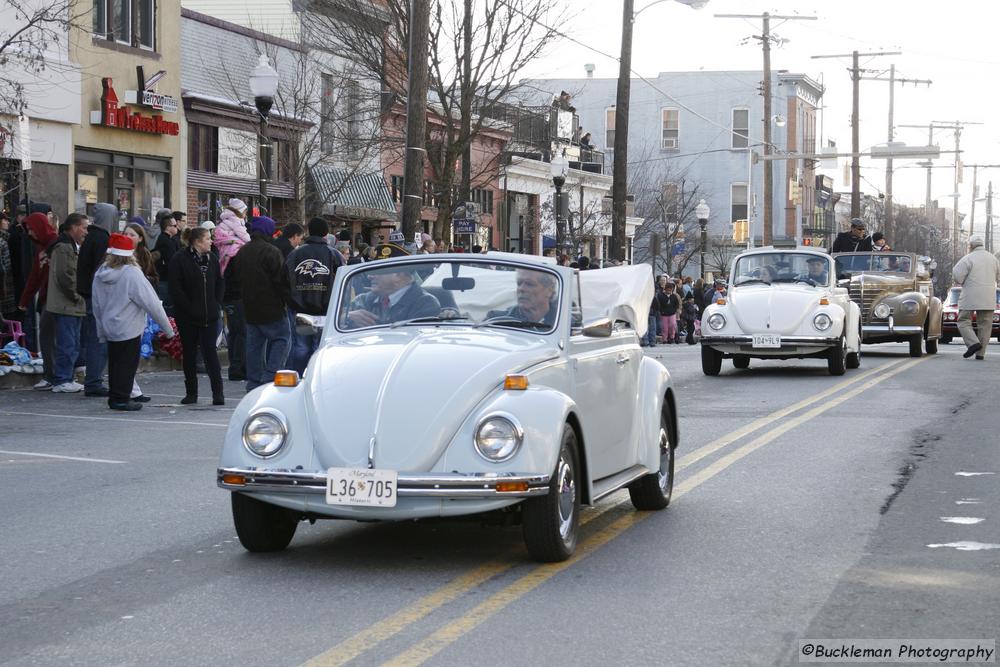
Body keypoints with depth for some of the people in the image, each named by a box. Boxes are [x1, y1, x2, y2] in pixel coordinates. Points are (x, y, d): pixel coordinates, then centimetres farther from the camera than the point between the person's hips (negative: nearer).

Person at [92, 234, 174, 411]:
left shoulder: (100, 274, 2)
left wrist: (101, 330, 19)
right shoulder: (132, 274, -17)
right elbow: (151, 302, -15)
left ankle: (115, 396, 20)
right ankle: (121, 398, 3)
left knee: (115, 362, 15)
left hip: (109, 326, 6)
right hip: (128, 328, -6)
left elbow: (96, 304, 10)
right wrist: (167, 328, -7)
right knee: (127, 363, 1)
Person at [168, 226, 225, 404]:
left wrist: (216, 305, 3)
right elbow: (176, 289, -10)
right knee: (189, 353, 7)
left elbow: (219, 284, 15)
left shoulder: (211, 258, 8)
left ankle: (218, 393, -6)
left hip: (209, 316, 3)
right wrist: (190, 308, -14)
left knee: (210, 351, -5)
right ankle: (191, 393, 16)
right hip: (188, 317, -2)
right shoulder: (180, 260, -7)